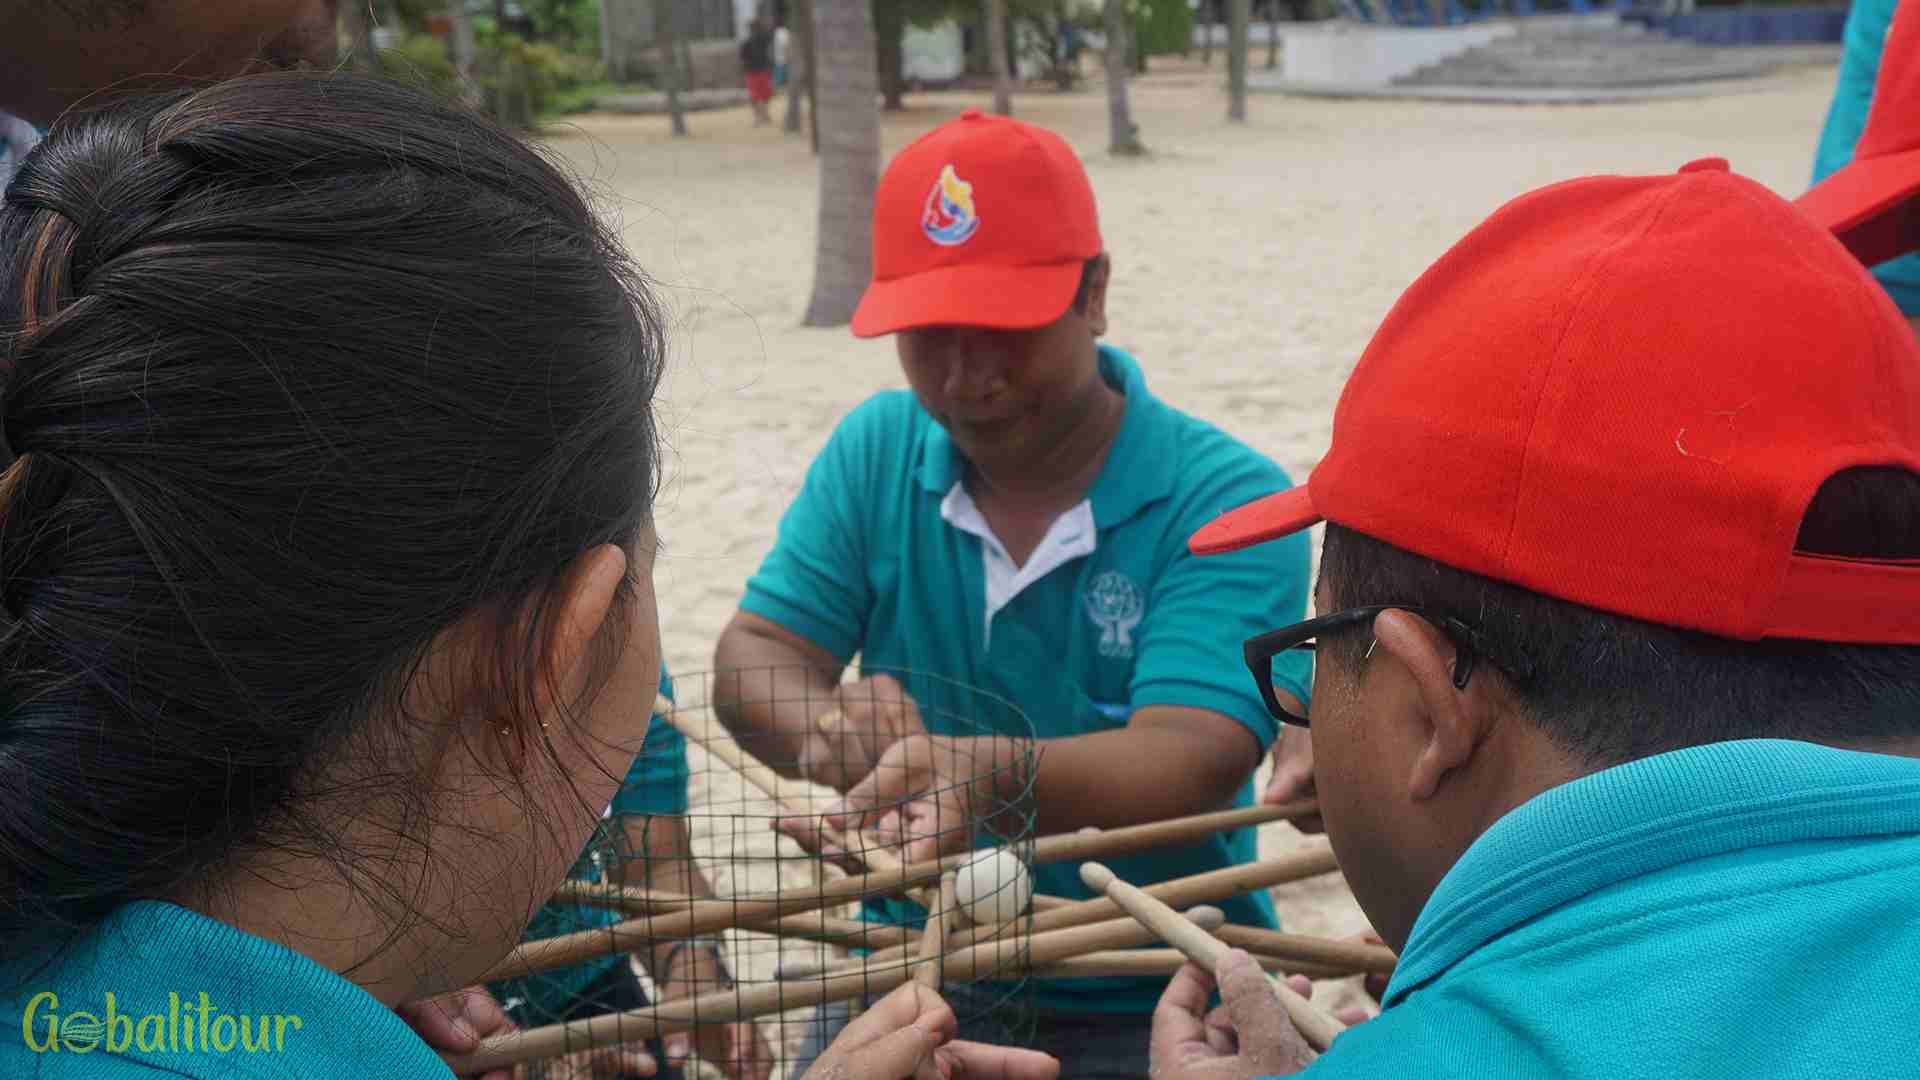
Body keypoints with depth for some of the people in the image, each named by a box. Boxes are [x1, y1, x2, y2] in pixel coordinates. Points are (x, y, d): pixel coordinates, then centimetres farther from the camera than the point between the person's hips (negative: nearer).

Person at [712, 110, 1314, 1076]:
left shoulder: (1225, 501, -13)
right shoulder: (874, 453, 2)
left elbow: (1190, 762, -23)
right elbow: (753, 659, -2)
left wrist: (983, 775, -42)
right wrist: (827, 729, -25)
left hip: (1151, 1002, -3)